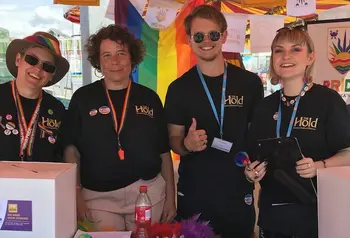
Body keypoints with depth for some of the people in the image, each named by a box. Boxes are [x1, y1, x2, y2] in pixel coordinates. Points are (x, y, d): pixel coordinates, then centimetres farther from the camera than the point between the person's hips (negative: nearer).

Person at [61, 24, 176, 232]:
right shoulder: (82, 98, 1)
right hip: (98, 196, -1)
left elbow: (164, 152, 6)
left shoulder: (149, 98, 4)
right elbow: (71, 149, 1)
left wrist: (171, 196, 5)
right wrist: (76, 196, -7)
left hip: (148, 192, 2)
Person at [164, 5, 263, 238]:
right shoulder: (179, 88, -3)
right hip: (193, 194, 0)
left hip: (239, 192, 1)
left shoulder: (250, 83, -2)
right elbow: (174, 140, 2)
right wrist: (187, 144, -19)